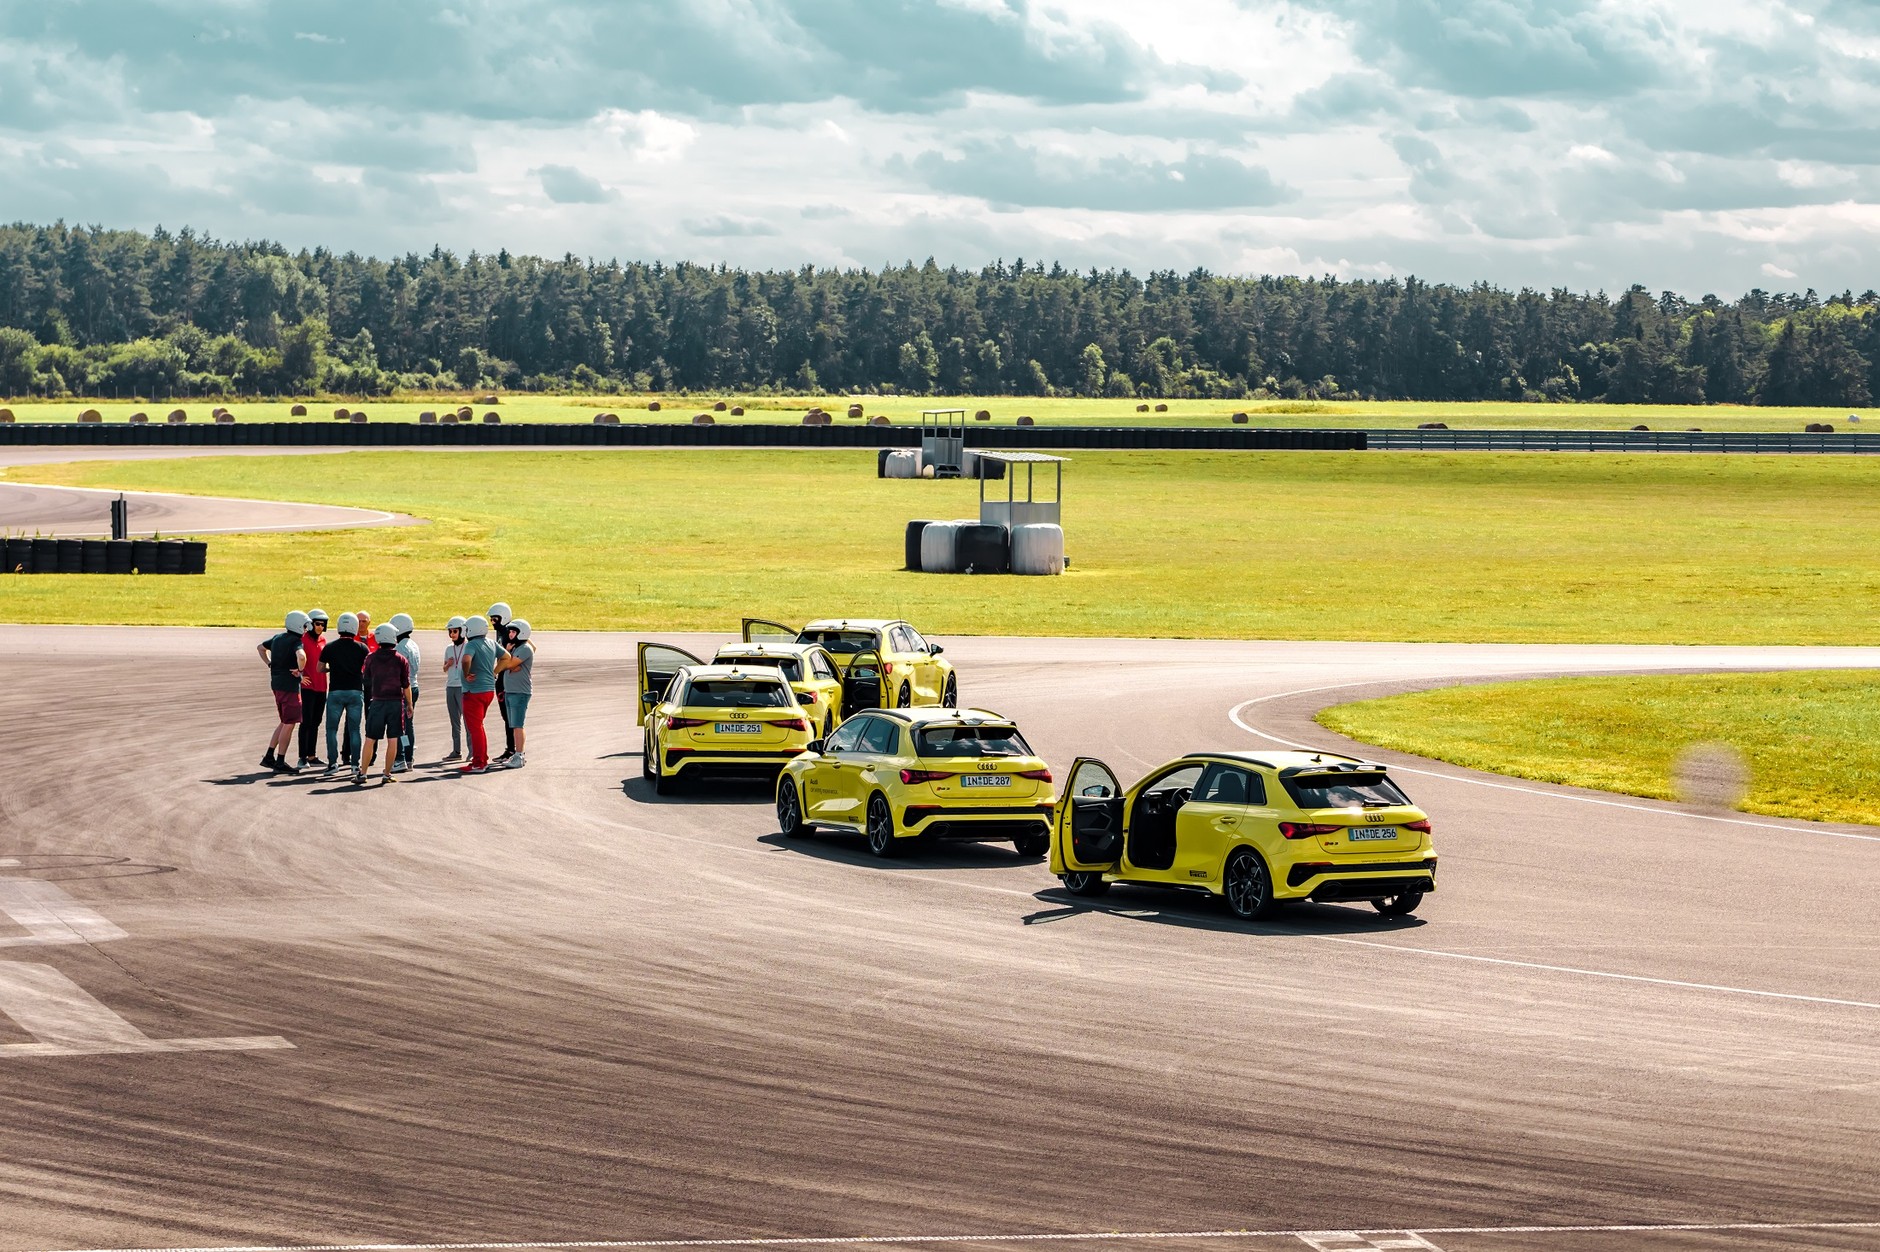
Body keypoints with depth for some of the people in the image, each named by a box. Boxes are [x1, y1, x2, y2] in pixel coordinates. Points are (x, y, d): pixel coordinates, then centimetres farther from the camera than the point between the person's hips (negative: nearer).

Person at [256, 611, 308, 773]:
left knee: (284, 722, 20)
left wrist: (269, 664, 21)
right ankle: (280, 763, 0)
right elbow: (301, 656, -36)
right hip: (290, 685, -9)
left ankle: (269, 756, 19)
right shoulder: (296, 641, -15)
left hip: (277, 683, 9)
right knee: (289, 725, -1)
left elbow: (260, 647, 27)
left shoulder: (278, 638, 12)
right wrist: (300, 670, -18)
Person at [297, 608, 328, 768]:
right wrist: (301, 675, -27)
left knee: (316, 722, 11)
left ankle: (312, 756, 17)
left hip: (321, 686, 7)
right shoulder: (304, 639, -9)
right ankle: (303, 757, -4)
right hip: (308, 685, -7)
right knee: (306, 722, -6)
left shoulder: (322, 639, 13)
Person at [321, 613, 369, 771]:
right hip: (356, 691, 0)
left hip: (335, 691, 0)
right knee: (354, 729, 7)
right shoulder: (361, 648, -2)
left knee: (332, 728, 7)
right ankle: (355, 762, 4)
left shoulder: (329, 648, -1)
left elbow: (320, 668, 7)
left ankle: (332, 762, 0)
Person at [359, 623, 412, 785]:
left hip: (377, 702, 1)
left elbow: (367, 680, 10)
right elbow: (406, 686, 0)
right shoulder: (400, 660, -3)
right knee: (392, 740, 4)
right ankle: (388, 774, 3)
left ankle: (362, 772, 6)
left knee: (370, 739, 6)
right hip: (396, 702, -1)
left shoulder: (371, 658, -1)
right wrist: (409, 705, 11)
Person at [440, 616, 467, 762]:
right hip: (450, 687, 6)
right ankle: (456, 751, 13)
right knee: (454, 721, 9)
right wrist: (448, 665, -2)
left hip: (464, 687, -6)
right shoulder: (449, 649, 14)